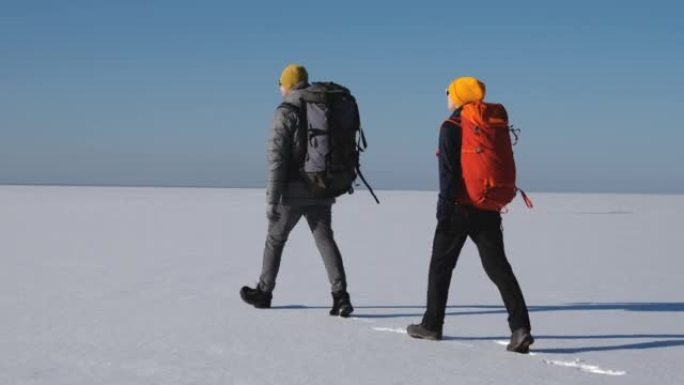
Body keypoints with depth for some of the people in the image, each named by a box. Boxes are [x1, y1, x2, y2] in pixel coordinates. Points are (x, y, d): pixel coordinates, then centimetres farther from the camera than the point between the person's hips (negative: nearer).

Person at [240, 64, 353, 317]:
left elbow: (277, 159, -15)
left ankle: (263, 292, 24)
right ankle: (340, 296, -12)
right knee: (325, 240, 2)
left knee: (275, 238, 12)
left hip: (293, 191, -5)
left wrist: (272, 199, -14)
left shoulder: (286, 112, -10)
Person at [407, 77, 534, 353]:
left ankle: (432, 325, 18)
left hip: (460, 208, -5)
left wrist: (444, 208, -14)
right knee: (498, 267, 2)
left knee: (441, 265, 10)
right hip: (489, 210, 5)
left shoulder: (451, 128, -8)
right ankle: (520, 327, -11)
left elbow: (448, 173, -15)